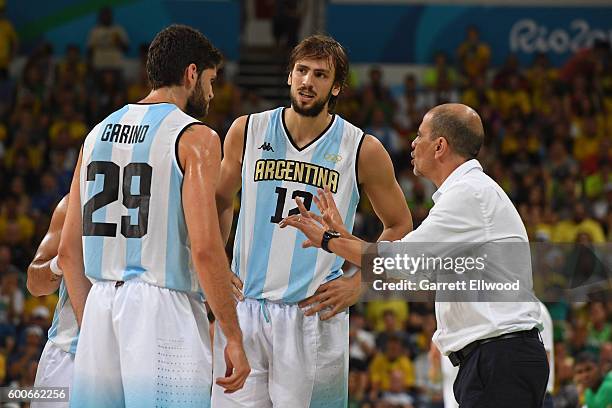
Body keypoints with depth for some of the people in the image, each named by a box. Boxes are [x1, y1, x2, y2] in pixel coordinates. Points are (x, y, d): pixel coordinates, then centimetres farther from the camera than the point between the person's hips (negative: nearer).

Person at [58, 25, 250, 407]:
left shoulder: (98, 133, 15)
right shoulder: (195, 137, -5)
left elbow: (68, 250, 14)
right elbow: (205, 248, -14)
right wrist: (234, 338, -9)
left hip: (99, 306, 7)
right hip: (162, 305, -7)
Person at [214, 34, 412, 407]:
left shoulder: (363, 150, -1)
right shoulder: (247, 131, 4)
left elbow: (400, 226, 12)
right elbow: (220, 203, 20)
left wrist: (359, 282, 1)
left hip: (315, 316, -2)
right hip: (245, 308, 2)